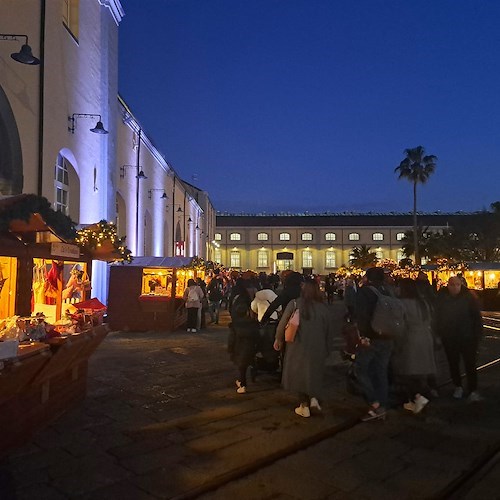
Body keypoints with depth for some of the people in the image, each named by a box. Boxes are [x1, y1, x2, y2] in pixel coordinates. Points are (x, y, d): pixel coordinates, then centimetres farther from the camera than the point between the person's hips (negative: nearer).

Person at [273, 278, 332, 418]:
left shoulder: (294, 304, -13)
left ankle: (305, 406, 19)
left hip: (298, 346, -2)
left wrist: (278, 340, 8)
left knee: (299, 373, 13)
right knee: (313, 372, 23)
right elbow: (328, 330, 3)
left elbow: (282, 323, -8)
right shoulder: (323, 307, -5)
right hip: (317, 348, 2)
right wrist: (327, 348, 16)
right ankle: (313, 397, 7)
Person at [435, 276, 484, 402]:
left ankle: (473, 391, 8)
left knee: (470, 364, -1)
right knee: (453, 364, 14)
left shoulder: (468, 297, -10)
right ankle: (458, 387, 31)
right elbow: (437, 317, 1)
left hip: (467, 338, -2)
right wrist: (438, 334, -2)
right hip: (449, 338, 2)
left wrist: (477, 335, -10)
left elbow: (477, 317, -7)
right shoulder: (441, 298, -6)